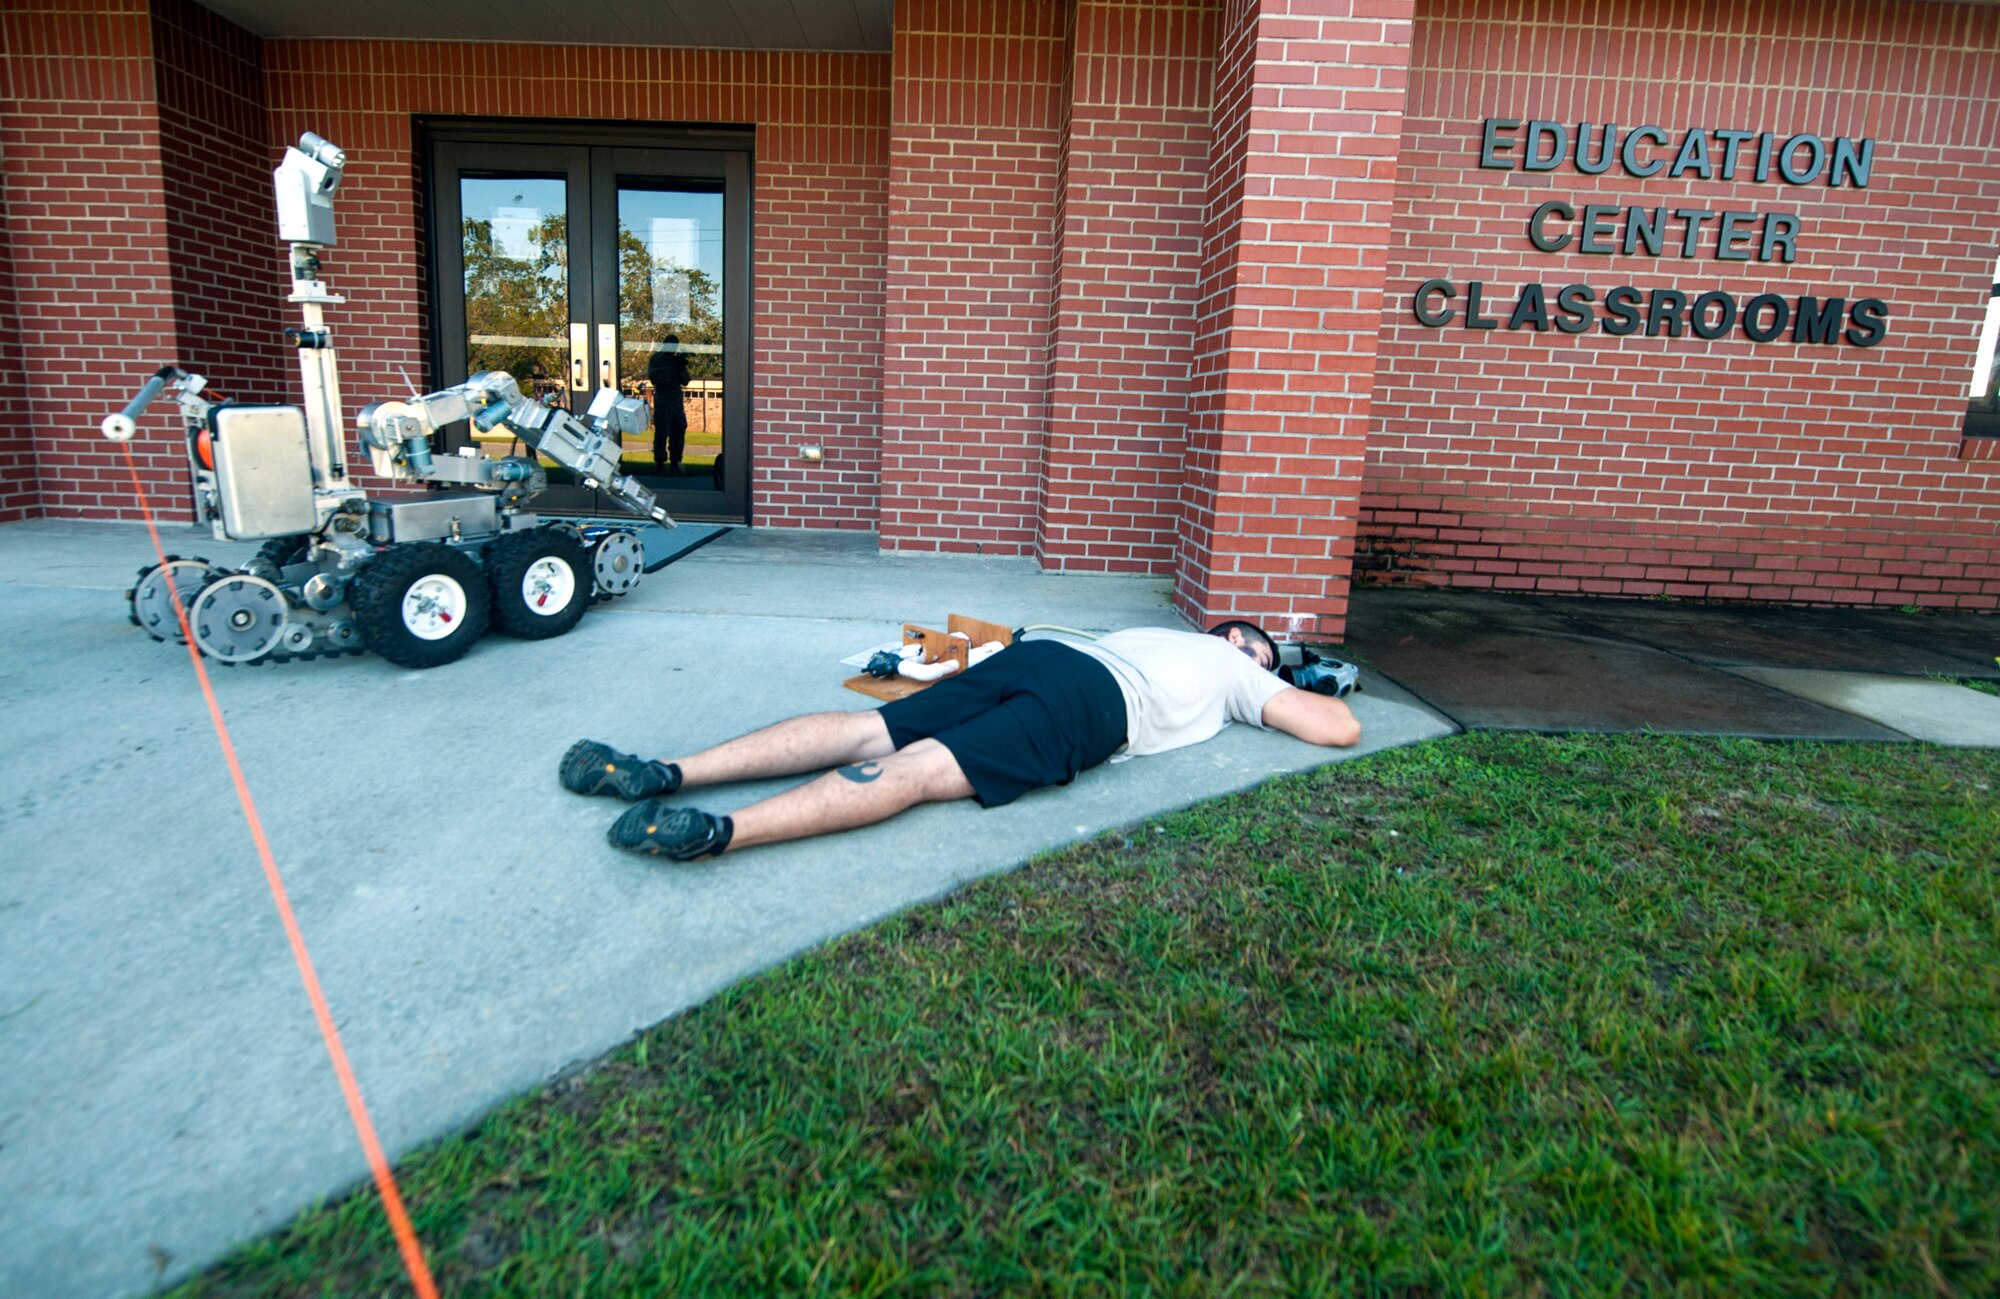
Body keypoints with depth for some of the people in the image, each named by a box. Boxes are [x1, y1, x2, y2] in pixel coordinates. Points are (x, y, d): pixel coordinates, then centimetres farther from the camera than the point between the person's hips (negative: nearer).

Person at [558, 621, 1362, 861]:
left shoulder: (1161, 633, 41)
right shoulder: (1236, 672, 26)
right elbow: (1341, 728, 21)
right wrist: (1313, 695, 46)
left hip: (1040, 653, 6)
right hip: (1090, 707, -6)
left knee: (865, 734, -8)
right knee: (916, 769, -24)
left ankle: (667, 773, -21)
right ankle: (722, 831, -44)